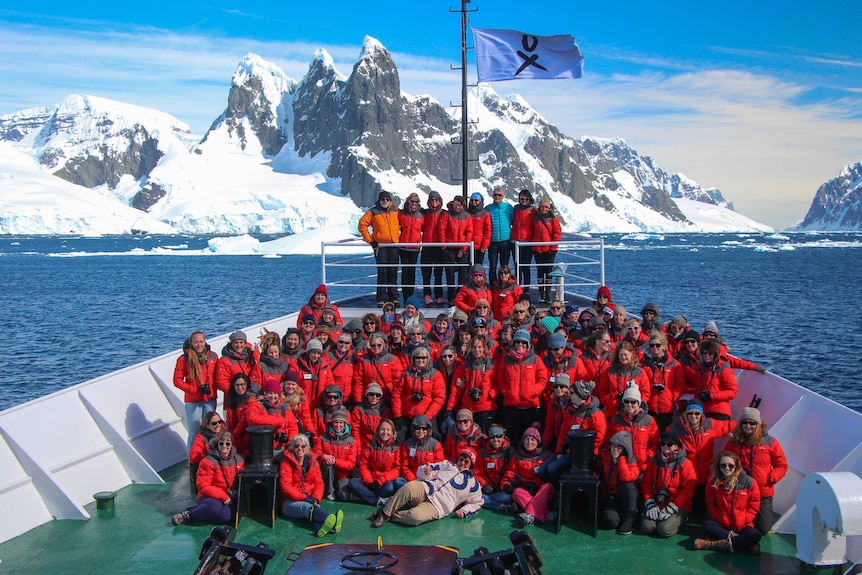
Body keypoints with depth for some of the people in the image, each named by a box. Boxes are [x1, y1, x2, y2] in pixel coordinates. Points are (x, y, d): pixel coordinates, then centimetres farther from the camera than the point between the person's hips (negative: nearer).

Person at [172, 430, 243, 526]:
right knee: (214, 507, -41)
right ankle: (187, 514, -15)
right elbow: (203, 486, -11)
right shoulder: (208, 462, -9)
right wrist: (224, 496, -16)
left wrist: (233, 495, -4)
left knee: (225, 517, -32)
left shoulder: (238, 460, 6)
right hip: (209, 497, -4)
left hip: (229, 499, 4)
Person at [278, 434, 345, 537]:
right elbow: (285, 486, -11)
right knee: (307, 507, -37)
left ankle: (321, 527, -71)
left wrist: (316, 498, -13)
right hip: (290, 502, -4)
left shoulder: (313, 462, 13)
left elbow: (319, 483, 8)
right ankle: (331, 522, -69)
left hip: (309, 501, 4)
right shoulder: (286, 463, -1)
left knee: (314, 507, -34)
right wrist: (304, 498, -21)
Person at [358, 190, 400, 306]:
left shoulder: (396, 211, 7)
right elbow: (362, 225, -2)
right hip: (380, 246, -2)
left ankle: (394, 297, 11)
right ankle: (381, 299, -2)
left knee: (393, 272, 5)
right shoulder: (373, 212, -1)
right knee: (382, 272, -5)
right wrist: (370, 240, -4)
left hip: (394, 245, 2)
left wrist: (400, 234, 13)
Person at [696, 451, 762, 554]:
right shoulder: (713, 482, -5)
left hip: (742, 525, -1)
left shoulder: (749, 482, -8)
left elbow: (753, 507, 0)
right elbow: (711, 503, 6)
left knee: (755, 535, -33)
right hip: (721, 524, 1)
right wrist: (719, 518, -8)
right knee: (706, 525, -30)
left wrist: (743, 521, -10)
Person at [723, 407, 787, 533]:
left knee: (763, 528, 0)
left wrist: (771, 478, -14)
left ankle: (767, 514, 34)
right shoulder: (733, 442, 0)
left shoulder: (770, 442, -3)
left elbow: (782, 465, 2)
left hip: (763, 493, -1)